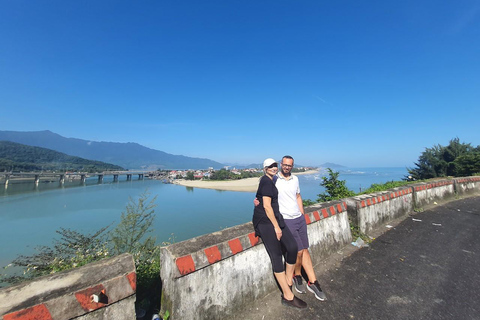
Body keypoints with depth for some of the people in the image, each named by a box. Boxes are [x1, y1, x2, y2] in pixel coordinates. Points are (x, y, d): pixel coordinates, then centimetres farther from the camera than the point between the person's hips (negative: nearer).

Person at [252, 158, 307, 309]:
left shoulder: (269, 181, 17)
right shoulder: (266, 181, -14)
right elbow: (266, 206, -18)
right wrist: (276, 226, -14)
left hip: (274, 218, 9)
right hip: (265, 221, -9)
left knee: (292, 247, 0)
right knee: (277, 256, -3)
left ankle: (288, 283, 18)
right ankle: (288, 296, 9)